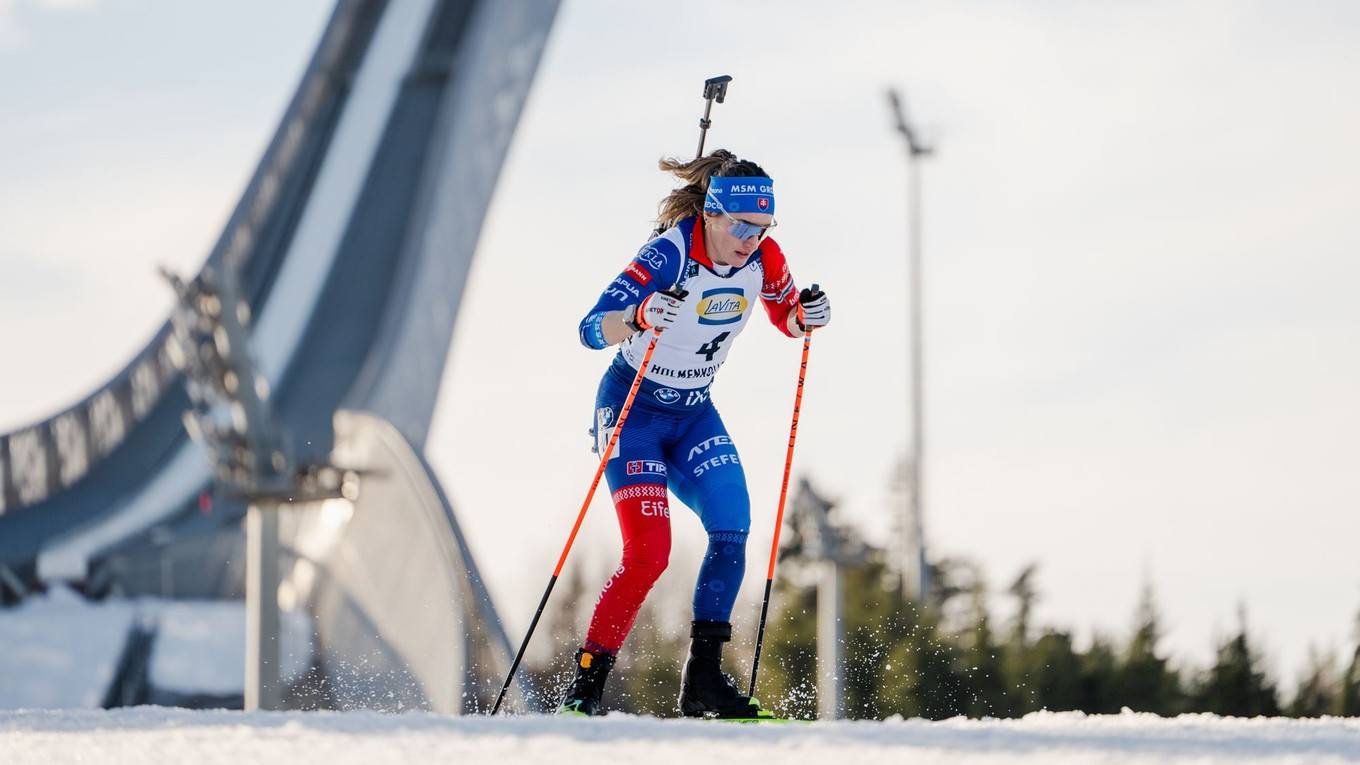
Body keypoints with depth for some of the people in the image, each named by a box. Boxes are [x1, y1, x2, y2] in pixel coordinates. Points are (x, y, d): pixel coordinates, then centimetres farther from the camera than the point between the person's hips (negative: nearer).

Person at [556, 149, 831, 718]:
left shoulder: (763, 257, -10)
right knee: (648, 552, -18)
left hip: (694, 414, 5)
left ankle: (703, 681, -8)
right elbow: (591, 330, -32)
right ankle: (585, 684, -8)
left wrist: (806, 316, -14)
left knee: (732, 531, -14)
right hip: (632, 409, -5)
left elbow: (786, 321, 10)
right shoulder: (668, 254, -26)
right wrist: (642, 316, -53)